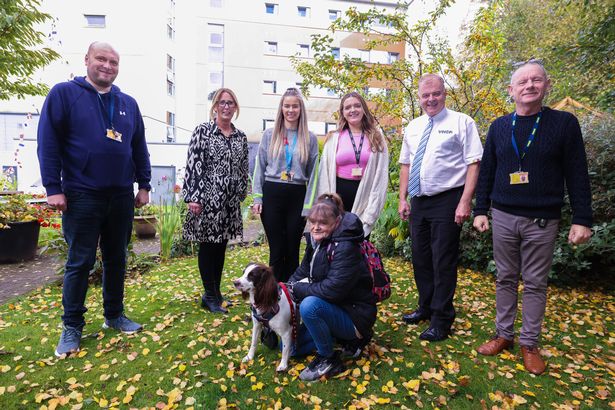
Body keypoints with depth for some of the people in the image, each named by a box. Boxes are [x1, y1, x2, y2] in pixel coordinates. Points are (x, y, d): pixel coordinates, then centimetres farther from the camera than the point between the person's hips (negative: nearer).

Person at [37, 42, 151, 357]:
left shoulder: (128, 103, 12)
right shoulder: (64, 93, 0)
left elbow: (139, 147, 14)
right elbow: (48, 142, -5)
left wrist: (144, 185, 9)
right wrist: (53, 188, -11)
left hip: (121, 196, 4)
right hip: (81, 196, -4)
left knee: (116, 259, 12)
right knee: (80, 262, 3)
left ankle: (114, 315, 27)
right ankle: (72, 327, 19)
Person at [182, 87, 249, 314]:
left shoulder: (241, 137, 9)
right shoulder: (203, 130, -5)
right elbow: (193, 164, -10)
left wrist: (241, 195, 13)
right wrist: (192, 197, -15)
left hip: (230, 201, 5)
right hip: (208, 198, -5)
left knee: (221, 246, 13)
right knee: (207, 245, 5)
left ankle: (215, 291, 28)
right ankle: (210, 296, 18)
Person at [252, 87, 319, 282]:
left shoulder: (310, 138, 6)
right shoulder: (269, 135, 5)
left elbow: (313, 173, 5)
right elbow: (260, 168, 7)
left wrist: (309, 205, -1)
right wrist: (257, 198, -1)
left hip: (297, 196, 1)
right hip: (272, 194, 0)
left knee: (292, 249, 8)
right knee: (277, 248, 4)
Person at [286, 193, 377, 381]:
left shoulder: (346, 248, -26)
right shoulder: (317, 241, 0)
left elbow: (332, 289, -33)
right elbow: (302, 272, 8)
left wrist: (297, 289, -22)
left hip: (354, 315, -9)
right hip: (331, 309, 9)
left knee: (309, 305, -34)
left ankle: (329, 360, -10)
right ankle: (345, 337, 17)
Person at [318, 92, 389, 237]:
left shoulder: (376, 139, 6)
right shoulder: (334, 139, 6)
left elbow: (381, 176, 1)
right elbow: (325, 176, 5)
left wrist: (371, 213, -8)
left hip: (364, 197, 0)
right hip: (339, 196, 0)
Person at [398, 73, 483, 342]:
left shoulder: (461, 122, -5)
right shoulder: (413, 127, 12)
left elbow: (474, 164, -11)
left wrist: (465, 202, -18)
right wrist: (402, 199, 8)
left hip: (447, 201, -6)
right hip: (418, 201, 6)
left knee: (443, 262, 1)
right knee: (420, 258, 15)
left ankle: (441, 320, 17)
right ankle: (426, 307, 35)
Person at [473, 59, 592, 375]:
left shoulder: (564, 123, -1)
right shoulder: (499, 127, 5)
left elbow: (577, 175, -2)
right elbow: (486, 173, 7)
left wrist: (582, 219, -7)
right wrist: (480, 210, 3)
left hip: (543, 220, -2)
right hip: (503, 217, 2)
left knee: (535, 284, 7)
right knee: (505, 279, 11)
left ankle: (529, 343, 21)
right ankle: (504, 334, 25)